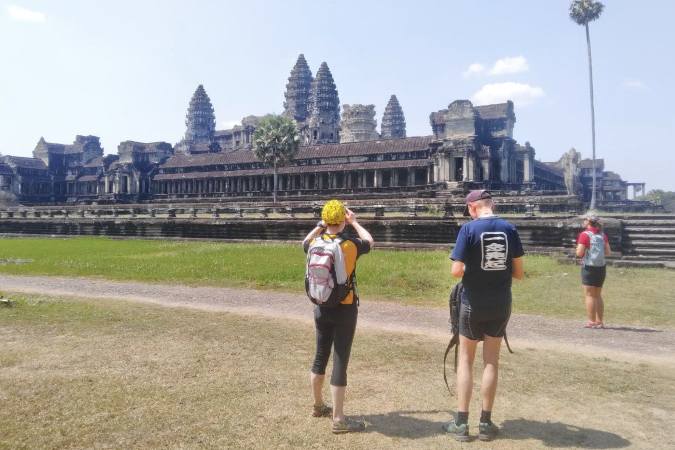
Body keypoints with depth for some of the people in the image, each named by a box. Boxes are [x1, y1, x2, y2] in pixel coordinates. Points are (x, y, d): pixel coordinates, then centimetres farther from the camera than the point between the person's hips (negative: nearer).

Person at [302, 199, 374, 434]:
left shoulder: (316, 244, -5)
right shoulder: (351, 244, -14)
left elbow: (305, 242, 21)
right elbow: (369, 241, 9)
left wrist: (320, 225, 20)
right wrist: (354, 222, 18)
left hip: (321, 308, 5)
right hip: (345, 309, -5)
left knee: (320, 357, 18)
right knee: (340, 362, -1)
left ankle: (319, 406, 35)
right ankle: (338, 419, 5)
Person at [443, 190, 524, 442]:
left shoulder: (469, 229, -12)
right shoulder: (509, 229, -1)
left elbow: (456, 271, -17)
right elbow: (518, 273, 1)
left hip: (473, 304, -3)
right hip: (501, 304, 3)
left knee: (465, 360, 10)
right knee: (491, 361, 12)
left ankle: (461, 423, 13)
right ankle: (485, 423, 19)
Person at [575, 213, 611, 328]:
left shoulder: (585, 234, -12)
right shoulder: (602, 235, 7)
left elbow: (579, 253, -15)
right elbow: (608, 252, 7)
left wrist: (578, 250, 5)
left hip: (589, 267, -6)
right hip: (601, 267, 6)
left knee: (589, 295, 0)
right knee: (598, 295, 15)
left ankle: (592, 322, -1)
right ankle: (600, 321, 18)